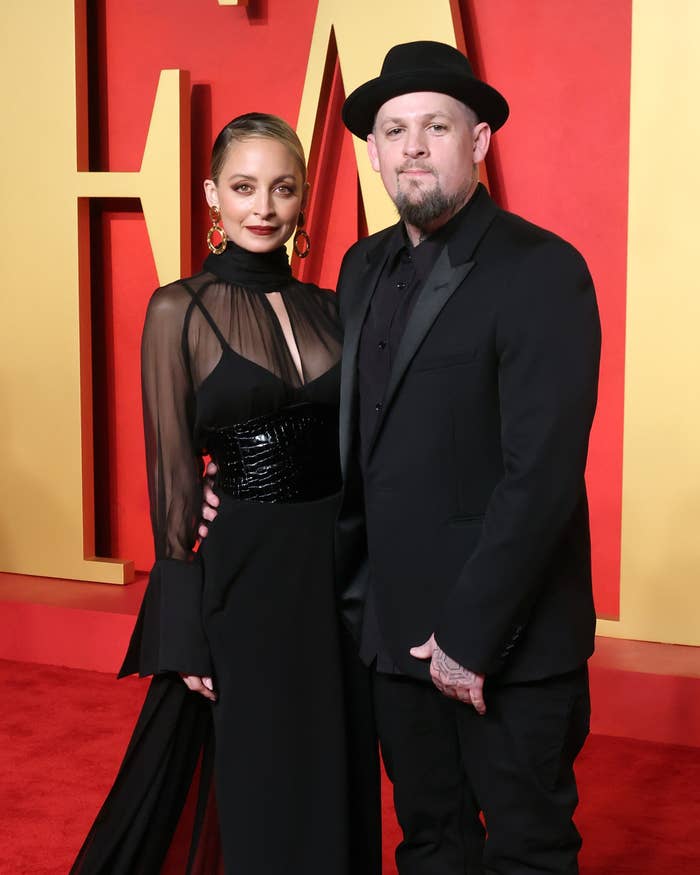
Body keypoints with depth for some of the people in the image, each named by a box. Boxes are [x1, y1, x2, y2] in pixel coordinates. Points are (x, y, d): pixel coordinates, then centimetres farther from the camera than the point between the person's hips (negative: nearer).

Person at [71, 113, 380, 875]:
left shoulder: (327, 308, 6)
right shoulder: (180, 311, -7)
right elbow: (172, 477, -8)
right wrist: (189, 632, -10)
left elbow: (353, 445, 9)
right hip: (244, 569, -4)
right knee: (259, 789, 8)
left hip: (341, 563, 5)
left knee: (337, 782, 14)